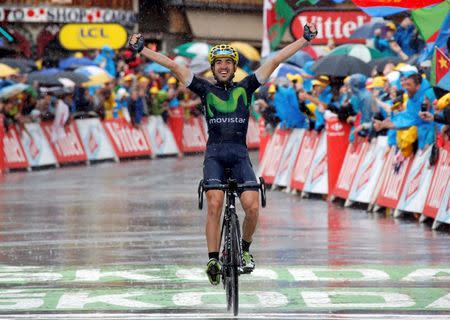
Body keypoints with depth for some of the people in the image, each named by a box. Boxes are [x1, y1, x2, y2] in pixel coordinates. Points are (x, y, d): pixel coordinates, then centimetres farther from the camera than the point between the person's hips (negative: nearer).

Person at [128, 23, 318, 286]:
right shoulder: (206, 90, 12)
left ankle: (245, 249, 10)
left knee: (252, 207, -17)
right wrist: (141, 49, 4)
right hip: (215, 153, 0)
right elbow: (173, 66, 7)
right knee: (215, 204, -21)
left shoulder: (245, 88, 13)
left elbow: (275, 61, 10)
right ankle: (213, 260, -15)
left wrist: (305, 39, 10)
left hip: (240, 154, 0)